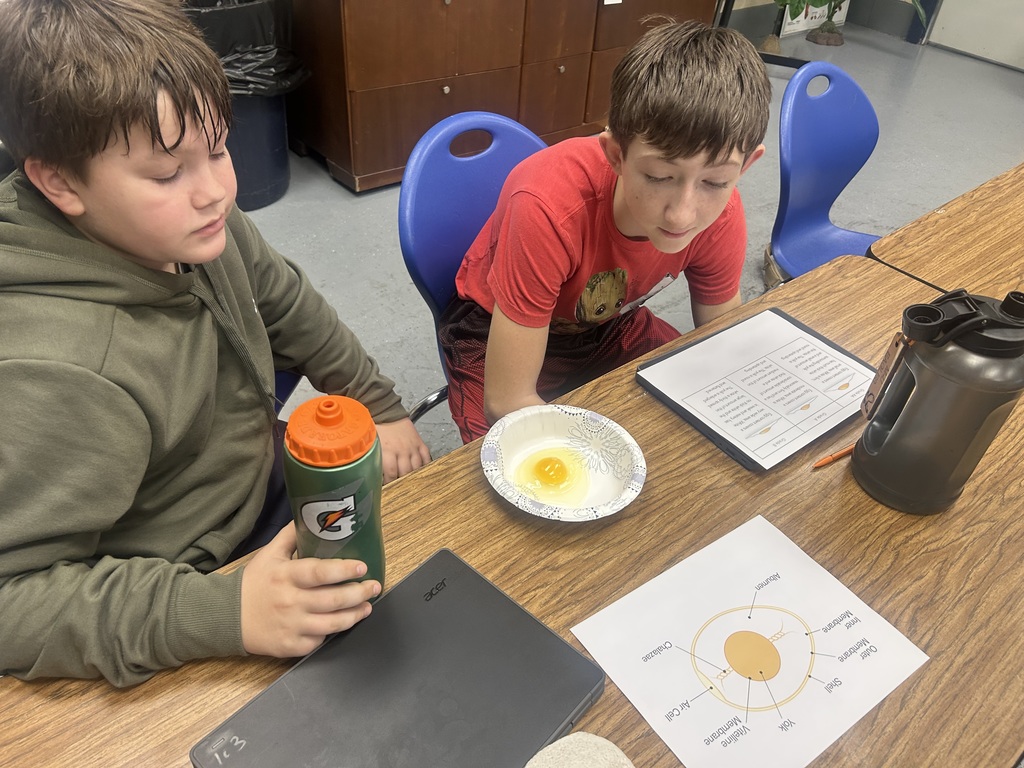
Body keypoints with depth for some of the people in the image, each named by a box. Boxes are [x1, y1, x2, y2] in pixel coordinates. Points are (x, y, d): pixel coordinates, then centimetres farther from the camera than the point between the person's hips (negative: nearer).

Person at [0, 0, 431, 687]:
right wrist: (220, 613, -42)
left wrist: (378, 405, 4)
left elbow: (283, 302, 4)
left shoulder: (187, 225, -15)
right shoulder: (56, 372, -38)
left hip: (260, 477, 7)